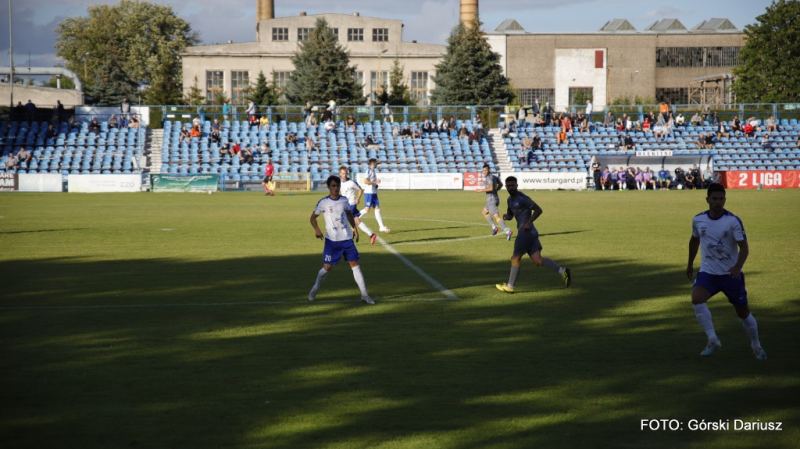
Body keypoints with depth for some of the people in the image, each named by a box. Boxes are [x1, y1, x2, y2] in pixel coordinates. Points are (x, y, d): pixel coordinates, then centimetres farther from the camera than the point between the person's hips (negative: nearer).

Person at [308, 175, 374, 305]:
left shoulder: (344, 200, 4)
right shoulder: (324, 202, -7)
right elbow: (313, 217, 1)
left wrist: (354, 227, 14)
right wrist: (317, 230, -15)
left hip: (347, 239, 3)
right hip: (331, 240, -3)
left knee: (355, 264, -1)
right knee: (327, 267, 0)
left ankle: (364, 294, 2)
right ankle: (315, 289, 26)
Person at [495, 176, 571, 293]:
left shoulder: (522, 198, -13)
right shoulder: (510, 199, 16)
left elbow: (538, 210, -14)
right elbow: (511, 215, 28)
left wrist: (528, 223, -19)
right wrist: (507, 216, 4)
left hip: (526, 231, -9)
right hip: (531, 233, 9)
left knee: (515, 258, 1)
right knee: (537, 260, 1)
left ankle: (510, 286, 11)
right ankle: (562, 271, -6)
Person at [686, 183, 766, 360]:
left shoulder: (733, 221, -14)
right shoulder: (698, 220, -2)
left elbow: (744, 246, -16)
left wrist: (738, 266, -33)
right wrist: (690, 263, 25)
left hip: (731, 273, -2)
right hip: (707, 272, 2)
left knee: (743, 312, 6)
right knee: (696, 300, -26)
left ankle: (756, 345, 31)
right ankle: (713, 340, -15)